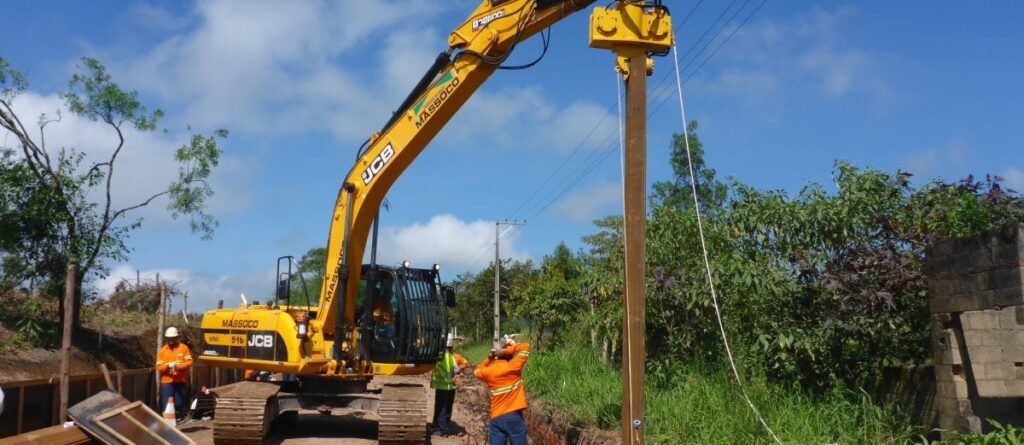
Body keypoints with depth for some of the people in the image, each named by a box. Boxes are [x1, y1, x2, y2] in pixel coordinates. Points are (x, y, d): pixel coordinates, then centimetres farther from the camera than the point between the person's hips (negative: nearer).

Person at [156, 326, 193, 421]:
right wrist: (168, 365, -21)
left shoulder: (183, 348, 2)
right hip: (167, 381, 0)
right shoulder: (163, 350, 4)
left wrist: (179, 366, -20)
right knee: (167, 404, -5)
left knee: (179, 403, 6)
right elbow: (159, 366, -1)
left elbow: (189, 361, -4)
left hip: (180, 380, 0)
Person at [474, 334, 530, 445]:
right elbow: (525, 346, -5)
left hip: (496, 419, 3)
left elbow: (477, 371, 24)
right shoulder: (513, 366, -10)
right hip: (514, 417, -3)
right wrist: (506, 351, -5)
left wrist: (489, 358, 14)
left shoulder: (488, 371, 0)